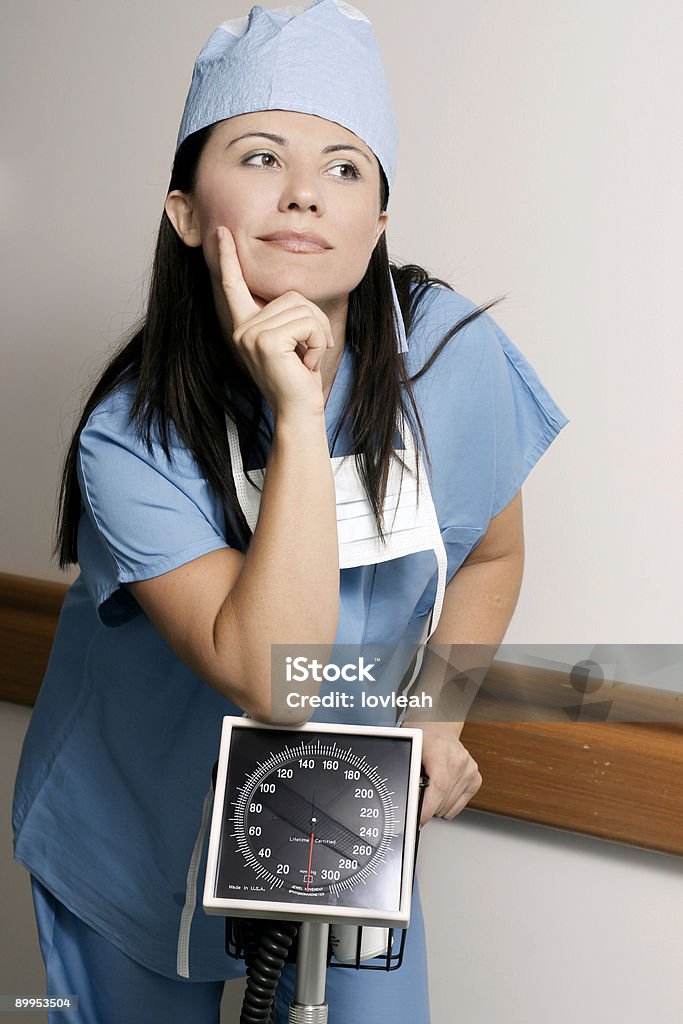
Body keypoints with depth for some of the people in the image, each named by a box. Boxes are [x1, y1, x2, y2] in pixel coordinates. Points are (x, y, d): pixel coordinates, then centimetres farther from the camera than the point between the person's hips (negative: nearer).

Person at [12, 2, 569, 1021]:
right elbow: (272, 677, -36)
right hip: (141, 823, -1)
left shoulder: (453, 353, -18)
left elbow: (492, 555, -1)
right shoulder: (132, 438, -26)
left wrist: (437, 717, -14)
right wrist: (296, 414, -39)